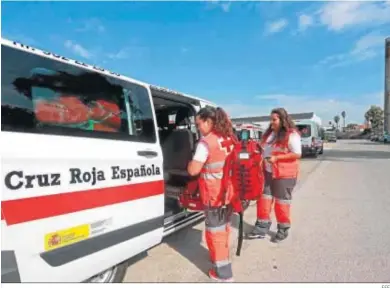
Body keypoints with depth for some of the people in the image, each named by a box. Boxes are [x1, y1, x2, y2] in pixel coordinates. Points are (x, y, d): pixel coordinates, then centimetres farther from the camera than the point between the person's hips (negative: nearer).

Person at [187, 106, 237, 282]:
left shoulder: (206, 142, -18)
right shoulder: (229, 139, 5)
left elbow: (193, 170, -20)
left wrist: (191, 162, 0)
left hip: (214, 195, -7)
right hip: (229, 192, 7)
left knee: (215, 231, 8)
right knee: (224, 227, 24)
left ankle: (223, 272, 20)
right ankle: (223, 256, 43)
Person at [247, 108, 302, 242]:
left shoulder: (291, 135, -13)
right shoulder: (269, 133, 11)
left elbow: (297, 154, -17)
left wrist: (276, 158, -22)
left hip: (284, 174, -7)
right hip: (267, 172, 7)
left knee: (281, 201, 6)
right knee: (264, 199, 9)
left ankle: (283, 229, 24)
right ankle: (262, 227, 20)